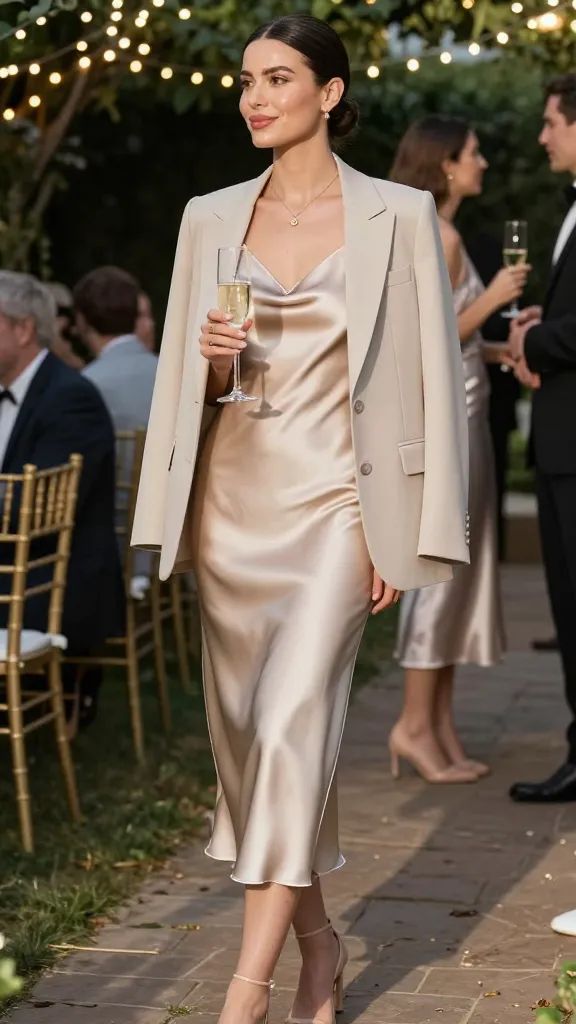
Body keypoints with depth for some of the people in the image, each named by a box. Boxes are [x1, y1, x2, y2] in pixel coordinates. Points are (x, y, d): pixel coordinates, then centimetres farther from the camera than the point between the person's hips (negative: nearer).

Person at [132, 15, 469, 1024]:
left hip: (334, 496, -4)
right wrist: (211, 361, -9)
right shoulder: (210, 218, 9)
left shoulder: (396, 215, -1)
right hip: (233, 495, 5)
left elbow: (430, 374, -2)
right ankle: (316, 938, 26)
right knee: (242, 726, 8)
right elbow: (180, 375, 15)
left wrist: (405, 533, -7)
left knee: (294, 720, -15)